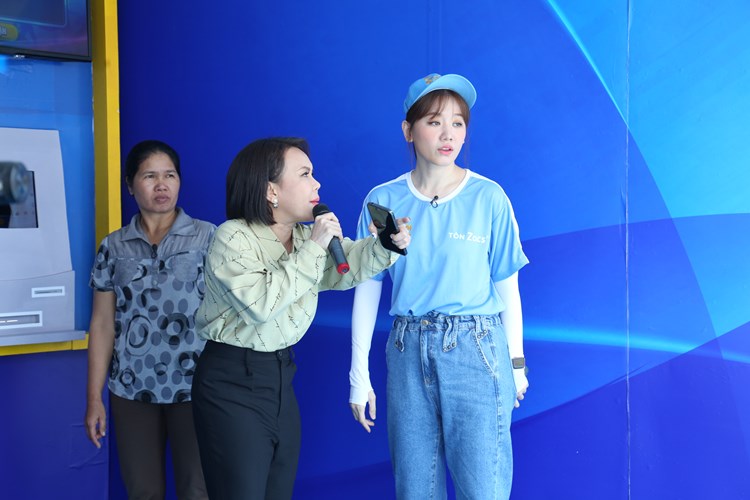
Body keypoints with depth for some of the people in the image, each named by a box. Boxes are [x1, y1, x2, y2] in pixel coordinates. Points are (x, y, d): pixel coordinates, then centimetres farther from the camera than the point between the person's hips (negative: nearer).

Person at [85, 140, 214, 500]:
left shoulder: (209, 237, 0)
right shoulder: (113, 247, 6)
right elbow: (102, 324, 7)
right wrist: (94, 398, 4)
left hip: (196, 386, -2)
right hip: (132, 389, 2)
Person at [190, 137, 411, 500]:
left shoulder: (306, 237, 10)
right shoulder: (232, 237, -14)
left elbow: (345, 267, -4)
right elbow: (261, 303, -27)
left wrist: (386, 246, -22)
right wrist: (312, 248, -24)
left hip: (281, 376, 7)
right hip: (232, 382, -7)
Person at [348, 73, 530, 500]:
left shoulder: (489, 197, -3)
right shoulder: (384, 201, 1)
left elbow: (507, 287, 2)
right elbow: (367, 289, 3)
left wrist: (517, 364, 5)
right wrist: (359, 373, 3)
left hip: (477, 351, -2)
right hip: (409, 352, 2)